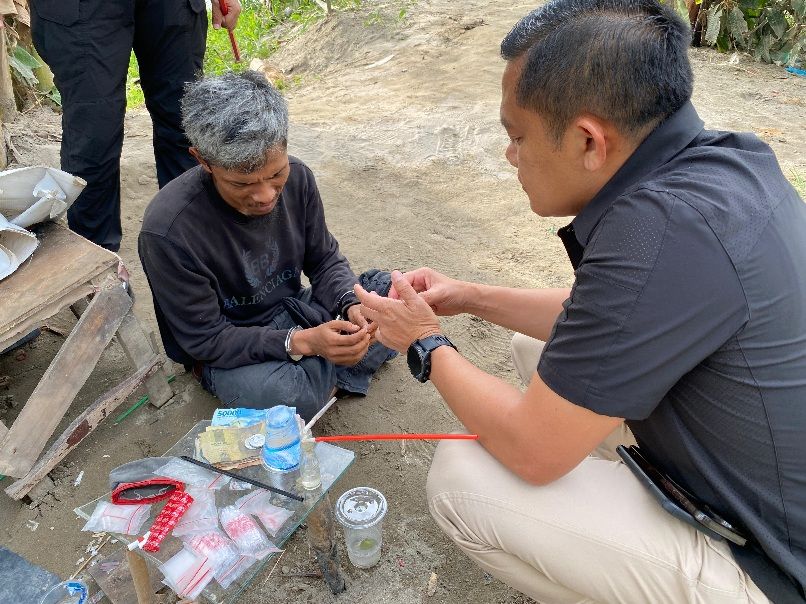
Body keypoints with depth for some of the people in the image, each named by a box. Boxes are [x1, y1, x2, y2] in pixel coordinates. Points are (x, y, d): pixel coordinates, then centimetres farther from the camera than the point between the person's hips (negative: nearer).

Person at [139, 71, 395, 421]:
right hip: (222, 351, -5)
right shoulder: (167, 230, -28)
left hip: (292, 309, 6)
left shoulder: (296, 177, -13)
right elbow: (205, 339, -22)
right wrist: (301, 342, -34)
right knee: (286, 396, -36)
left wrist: (351, 305, -23)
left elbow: (325, 259, -1)